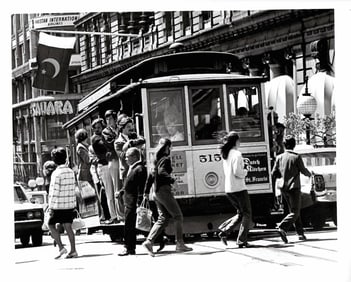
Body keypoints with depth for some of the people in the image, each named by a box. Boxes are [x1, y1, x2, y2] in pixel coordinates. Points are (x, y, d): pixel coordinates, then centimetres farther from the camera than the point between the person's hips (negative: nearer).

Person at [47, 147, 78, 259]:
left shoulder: (56, 173, -14)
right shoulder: (71, 172, 7)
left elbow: (54, 192, -16)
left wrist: (51, 207, -12)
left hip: (59, 205, -6)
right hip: (70, 204, 6)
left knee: (51, 224, 7)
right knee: (68, 226, 9)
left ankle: (61, 247, -3)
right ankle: (73, 250, 5)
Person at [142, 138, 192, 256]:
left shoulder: (157, 160, 17)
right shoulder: (165, 159, -9)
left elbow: (152, 175, 21)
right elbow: (161, 172, -26)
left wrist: (146, 191, 23)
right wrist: (172, 180, -25)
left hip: (157, 193, 9)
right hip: (164, 190, -9)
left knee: (163, 218, 8)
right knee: (178, 216, 0)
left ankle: (149, 241, -4)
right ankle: (180, 244, 1)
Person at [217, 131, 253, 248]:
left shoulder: (225, 154, 11)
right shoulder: (236, 154, -14)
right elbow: (237, 172, -21)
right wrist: (246, 170, -2)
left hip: (228, 189, 8)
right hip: (239, 188, -8)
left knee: (241, 213, 19)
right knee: (247, 214, 5)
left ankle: (224, 230, 5)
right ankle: (242, 241, 2)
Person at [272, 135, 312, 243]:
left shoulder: (279, 157, 0)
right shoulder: (296, 157, -12)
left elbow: (274, 175, 2)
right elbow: (303, 170, -3)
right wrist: (309, 174, 19)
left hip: (283, 187, 5)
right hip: (294, 187, -5)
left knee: (293, 210, 17)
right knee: (295, 212, -2)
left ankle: (300, 233, 21)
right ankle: (282, 228, -23)